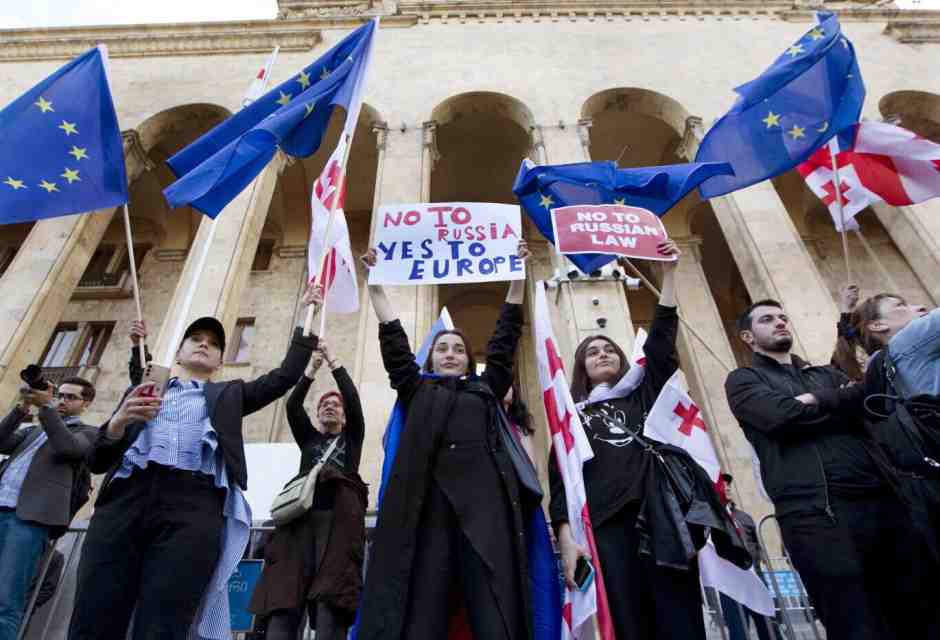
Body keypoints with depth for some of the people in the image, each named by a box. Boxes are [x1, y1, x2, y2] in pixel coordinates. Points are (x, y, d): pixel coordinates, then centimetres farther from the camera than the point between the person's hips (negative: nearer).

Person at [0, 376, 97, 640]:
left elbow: (68, 448, -8)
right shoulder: (33, 429, 31)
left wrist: (46, 406, -9)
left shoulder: (87, 432, 13)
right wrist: (23, 408, 5)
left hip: (31, 517, -5)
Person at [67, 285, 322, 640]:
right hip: (125, 497, 1)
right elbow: (97, 460, 20)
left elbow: (286, 376, 16)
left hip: (195, 505, -1)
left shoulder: (228, 394, 26)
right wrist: (119, 421, -2)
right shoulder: (141, 391, 27)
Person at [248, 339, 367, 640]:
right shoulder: (308, 438, 27)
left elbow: (353, 398, 8)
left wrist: (332, 360, 7)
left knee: (331, 601, -16)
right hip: (302, 516, 2)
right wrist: (312, 369, 0)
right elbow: (292, 406, 10)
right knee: (284, 598, -13)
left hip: (339, 517, -2)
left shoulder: (352, 438, 23)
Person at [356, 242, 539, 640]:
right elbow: (392, 339, 23)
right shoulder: (417, 391, 23)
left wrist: (518, 276, 25)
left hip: (485, 501, 1)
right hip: (428, 502, 0)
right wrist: (375, 282, 27)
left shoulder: (487, 388, 24)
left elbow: (506, 336, 24)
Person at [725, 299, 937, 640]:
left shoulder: (827, 374, 26)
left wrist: (817, 401, -6)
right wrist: (842, 405, 4)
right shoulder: (744, 379, 9)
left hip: (884, 498, 5)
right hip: (816, 510, -5)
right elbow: (780, 415, -10)